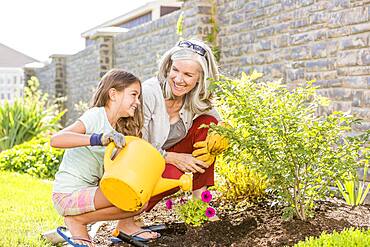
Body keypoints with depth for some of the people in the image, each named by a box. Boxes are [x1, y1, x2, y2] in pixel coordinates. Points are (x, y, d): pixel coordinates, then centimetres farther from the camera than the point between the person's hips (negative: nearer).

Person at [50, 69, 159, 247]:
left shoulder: (121, 129, 11)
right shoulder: (96, 115, -14)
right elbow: (56, 140, -29)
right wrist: (98, 139, -39)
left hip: (89, 190, 8)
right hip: (68, 195, -8)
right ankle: (77, 221, -7)